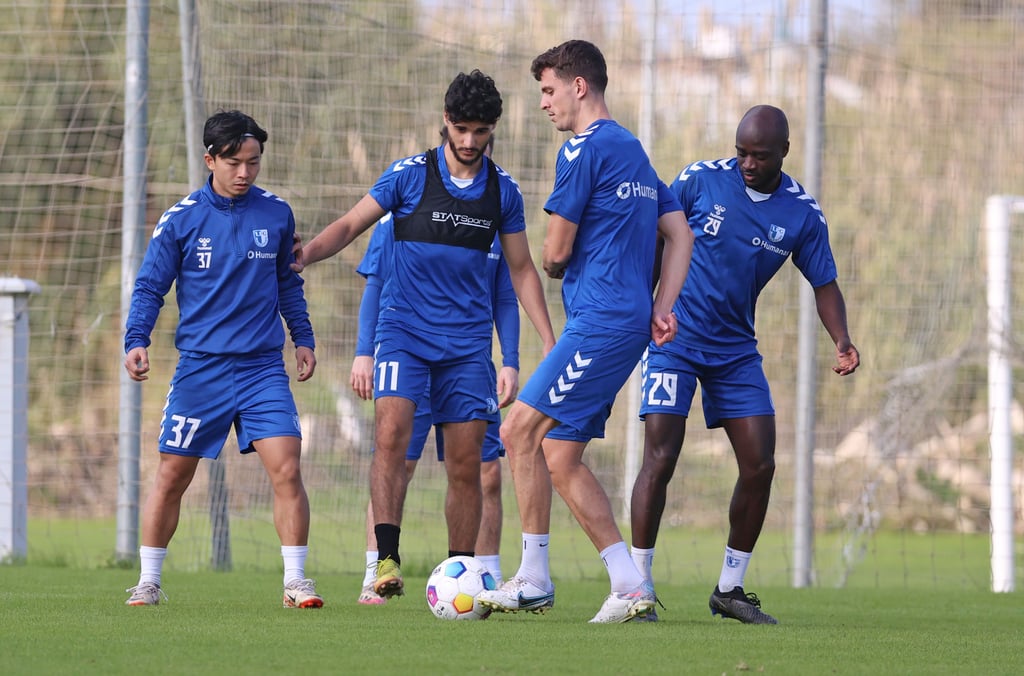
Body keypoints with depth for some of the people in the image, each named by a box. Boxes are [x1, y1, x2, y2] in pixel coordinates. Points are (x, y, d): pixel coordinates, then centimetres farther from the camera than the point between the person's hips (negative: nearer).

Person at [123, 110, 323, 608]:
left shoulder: (276, 214, 5)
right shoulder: (181, 219, -2)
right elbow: (150, 286, 2)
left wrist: (303, 337, 14)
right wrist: (136, 341, -12)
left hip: (263, 368, 1)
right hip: (200, 369, -1)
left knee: (286, 469, -13)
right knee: (172, 476, 4)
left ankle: (295, 581, -5)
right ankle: (149, 581, 18)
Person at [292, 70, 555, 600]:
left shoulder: (503, 191, 6)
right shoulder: (409, 175, -2)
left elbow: (521, 269, 14)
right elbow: (351, 224, 2)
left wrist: (550, 342, 8)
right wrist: (308, 253, -19)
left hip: (467, 340, 3)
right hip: (404, 330, -3)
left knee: (466, 463, 0)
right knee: (392, 432, -23)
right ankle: (387, 561, -24)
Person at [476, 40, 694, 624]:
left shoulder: (586, 149, -9)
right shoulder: (633, 151, 21)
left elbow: (556, 253, -9)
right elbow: (680, 235, 21)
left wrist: (556, 265, 15)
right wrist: (662, 307, 10)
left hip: (600, 322, -10)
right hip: (628, 322, 10)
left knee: (521, 430, -8)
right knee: (560, 455, 9)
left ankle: (533, 580, -7)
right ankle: (630, 587, 4)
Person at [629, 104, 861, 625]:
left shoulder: (802, 214, -2)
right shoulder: (701, 180, -8)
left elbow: (824, 283, 5)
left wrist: (841, 341, -12)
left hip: (736, 348, 4)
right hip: (675, 339, -4)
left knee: (759, 467, -2)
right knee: (660, 459, -14)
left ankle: (729, 590, 13)